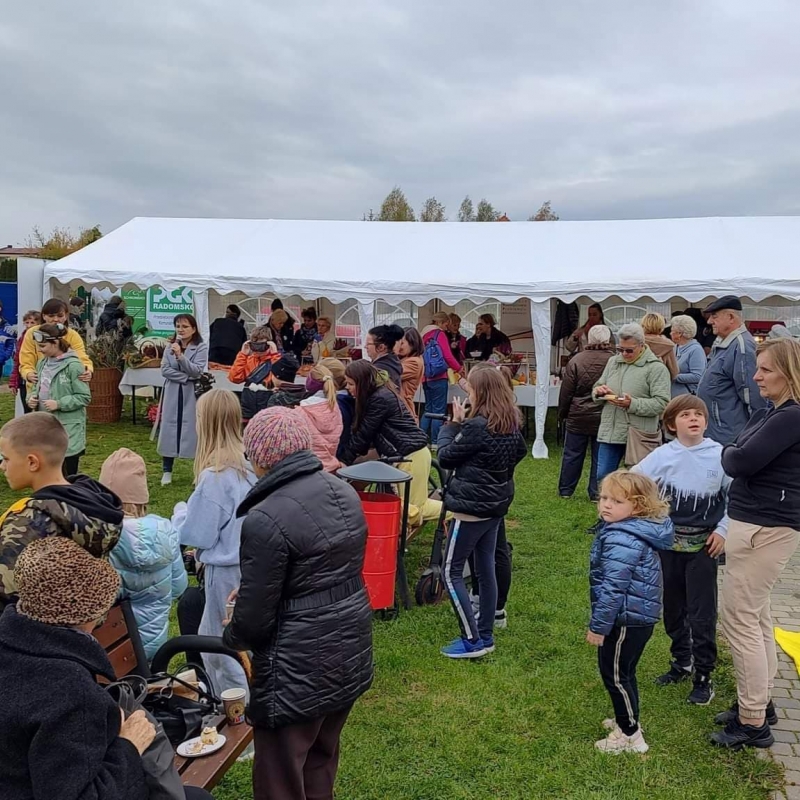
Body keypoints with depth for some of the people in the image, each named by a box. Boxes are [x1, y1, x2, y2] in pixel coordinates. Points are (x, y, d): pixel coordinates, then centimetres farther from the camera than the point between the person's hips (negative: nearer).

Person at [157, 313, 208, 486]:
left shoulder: (201, 347, -4)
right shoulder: (170, 347, 8)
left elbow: (197, 371, -14)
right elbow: (165, 370, -2)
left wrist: (180, 356, -25)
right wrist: (186, 377, -13)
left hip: (192, 395, -3)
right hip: (172, 394, 3)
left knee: (194, 430, -2)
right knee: (169, 429, 4)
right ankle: (167, 471, 12)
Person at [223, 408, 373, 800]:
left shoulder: (266, 519, -23)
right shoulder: (345, 492, 2)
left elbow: (255, 619, -17)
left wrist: (230, 634, 6)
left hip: (300, 667, -8)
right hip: (351, 650, 8)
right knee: (322, 761, 26)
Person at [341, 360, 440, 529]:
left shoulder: (380, 399, -19)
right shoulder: (376, 394, 11)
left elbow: (363, 435, -15)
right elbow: (363, 433, 10)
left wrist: (343, 460, -7)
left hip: (411, 454, -10)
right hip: (400, 454, 10)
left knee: (413, 508, -2)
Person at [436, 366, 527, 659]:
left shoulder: (476, 426, -21)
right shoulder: (512, 425, 4)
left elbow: (445, 457, -13)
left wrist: (454, 423, -2)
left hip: (472, 507, -9)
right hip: (496, 505, 9)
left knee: (451, 572, 1)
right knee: (485, 568, 15)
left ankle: (473, 641, 3)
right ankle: (486, 636, 23)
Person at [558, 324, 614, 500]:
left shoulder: (576, 360, -8)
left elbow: (566, 392, -4)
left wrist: (562, 414, 6)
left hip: (578, 418, 0)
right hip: (604, 418, 0)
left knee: (572, 454, 10)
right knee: (600, 457, 8)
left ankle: (565, 490, 18)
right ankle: (596, 493, 11)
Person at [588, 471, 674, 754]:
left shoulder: (622, 540, -27)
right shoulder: (636, 531, 6)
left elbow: (612, 589, -26)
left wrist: (598, 625, -18)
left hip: (627, 620, -10)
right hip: (639, 617, 10)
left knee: (614, 675, 5)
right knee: (624, 672, 24)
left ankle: (630, 735, 18)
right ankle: (627, 720, 40)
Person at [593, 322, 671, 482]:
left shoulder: (656, 368, -6)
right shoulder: (613, 362, 14)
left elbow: (661, 403, -13)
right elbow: (597, 388, 23)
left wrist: (632, 404, -24)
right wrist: (599, 392, -2)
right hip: (610, 432, 6)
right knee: (602, 477, 9)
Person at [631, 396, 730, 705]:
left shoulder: (719, 455, -8)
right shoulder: (661, 456, -6)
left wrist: (723, 529, -5)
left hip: (703, 547, -2)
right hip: (668, 545, 2)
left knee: (702, 614, 2)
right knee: (672, 609, 15)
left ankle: (703, 676, 15)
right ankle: (682, 662, 34)